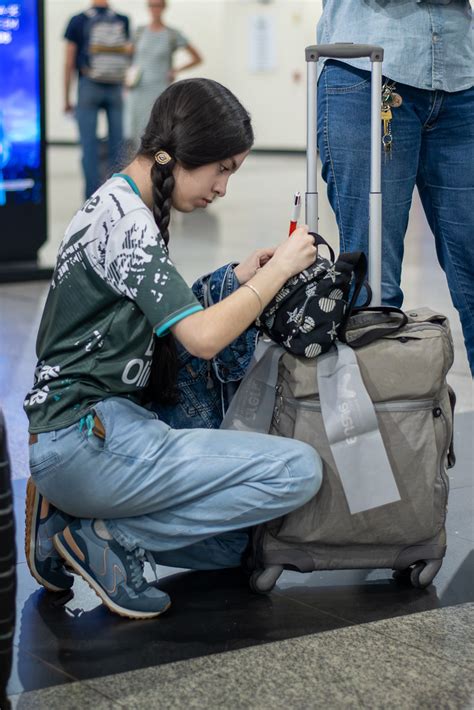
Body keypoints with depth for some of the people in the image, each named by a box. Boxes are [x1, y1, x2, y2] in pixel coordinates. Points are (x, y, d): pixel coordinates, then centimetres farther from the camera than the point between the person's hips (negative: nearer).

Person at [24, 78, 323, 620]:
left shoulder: (114, 204, 15)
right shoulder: (126, 220, -16)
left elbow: (165, 315, 19)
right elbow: (202, 338, -23)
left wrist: (234, 281, 8)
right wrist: (278, 269, -10)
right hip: (85, 438, -10)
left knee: (236, 545, 10)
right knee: (298, 471, -16)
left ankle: (72, 517, 8)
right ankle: (110, 538, -9)